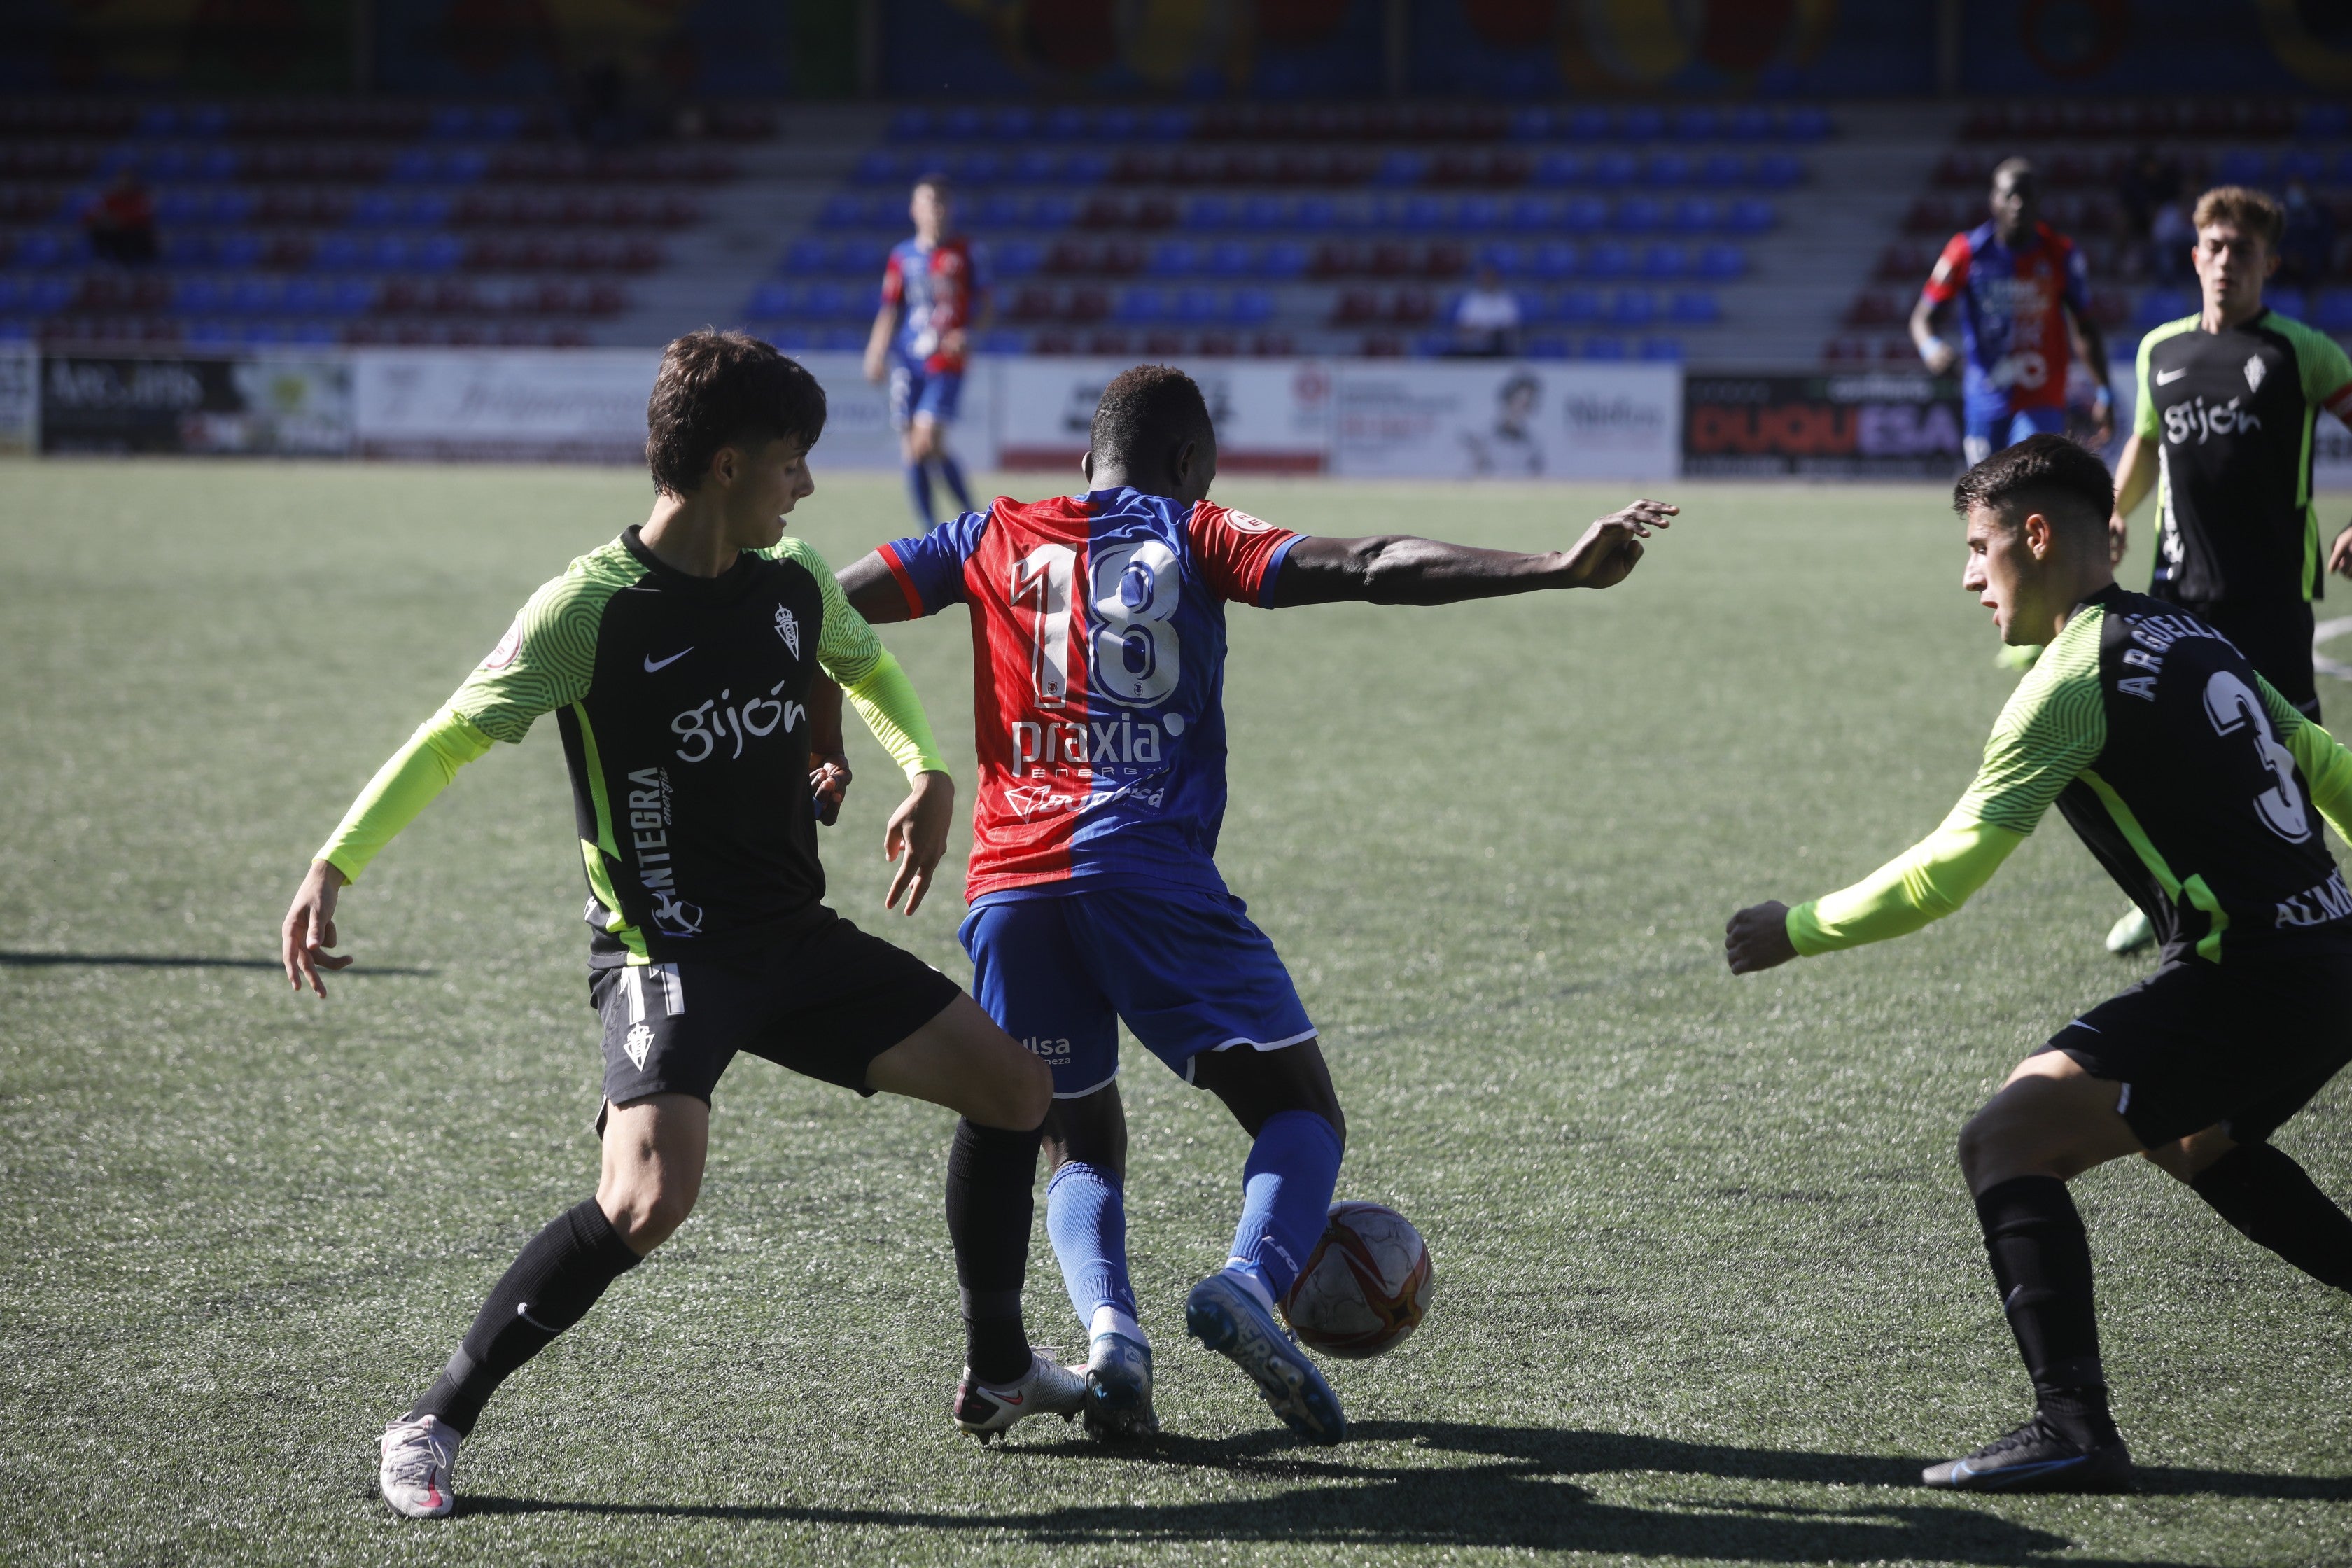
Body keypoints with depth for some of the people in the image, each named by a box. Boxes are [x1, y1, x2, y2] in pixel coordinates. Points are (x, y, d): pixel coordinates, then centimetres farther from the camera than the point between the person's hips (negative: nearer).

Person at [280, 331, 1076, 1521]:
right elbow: (455, 737, -13)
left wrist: (926, 771, 7)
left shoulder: (793, 583, 3)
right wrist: (335, 864, -23)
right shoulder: (594, 607, -16)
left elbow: (867, 667, 25)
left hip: (796, 939, 7)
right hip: (664, 953, -7)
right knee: (650, 1199, -29)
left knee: (1014, 1086, 9)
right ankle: (433, 1424, -14)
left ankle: (999, 1373, 28)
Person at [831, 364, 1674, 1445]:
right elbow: (1370, 571, -3)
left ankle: (1108, 1323, -13)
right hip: (1148, 870, -3)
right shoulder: (1194, 540, 9)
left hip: (1011, 886, 3)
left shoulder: (995, 539, 18)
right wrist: (1558, 571, -8)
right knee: (1300, 1111, 6)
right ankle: (1250, 1278, -25)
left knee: (1079, 1146, 16)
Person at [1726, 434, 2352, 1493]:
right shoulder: (2189, 638, 16)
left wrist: (1798, 930, -2)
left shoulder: (2077, 674, -11)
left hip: (2252, 975, -9)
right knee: (2189, 1141, 35)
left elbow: (1945, 873, -13)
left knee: (2005, 1142, -9)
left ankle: (2074, 1430, -17)